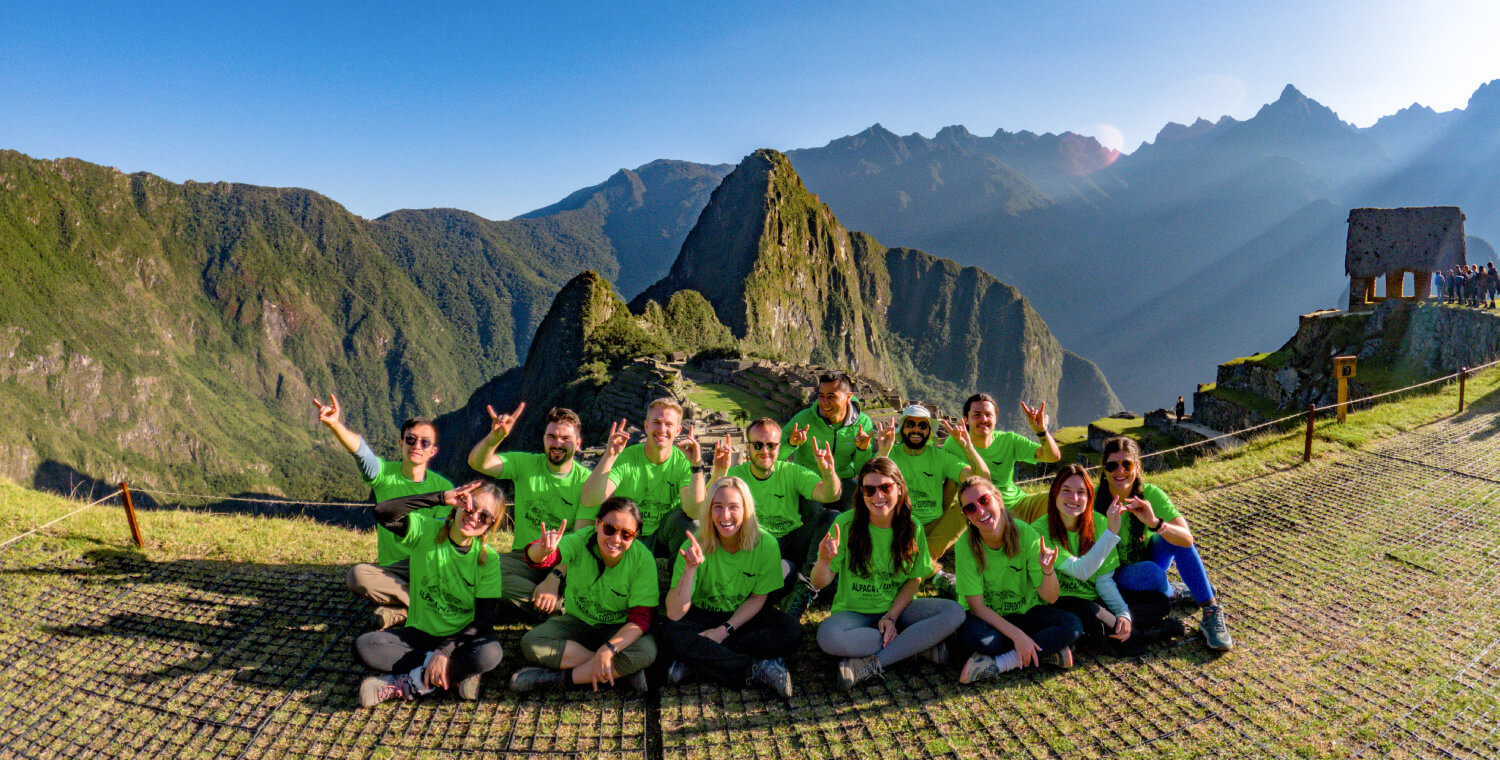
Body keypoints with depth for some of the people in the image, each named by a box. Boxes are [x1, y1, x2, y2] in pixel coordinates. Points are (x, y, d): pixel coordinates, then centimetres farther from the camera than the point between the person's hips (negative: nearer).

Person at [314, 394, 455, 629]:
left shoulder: (443, 488, -1)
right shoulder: (384, 474, -1)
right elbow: (360, 449, -22)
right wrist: (335, 424, -42)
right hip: (392, 571, 1)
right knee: (358, 575, -31)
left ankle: (399, 608, -13)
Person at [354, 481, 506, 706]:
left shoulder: (488, 558, -10)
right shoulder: (425, 530, -9)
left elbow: (484, 620, -14)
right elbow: (383, 512, -29)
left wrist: (444, 652, -26)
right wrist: (443, 497, -32)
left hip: (462, 637, -1)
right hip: (421, 633, 2)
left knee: (491, 653, -34)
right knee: (364, 645, -25)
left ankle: (405, 683, -19)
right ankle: (456, 672, -19)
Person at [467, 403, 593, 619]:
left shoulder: (586, 480, -4)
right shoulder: (524, 464, 3)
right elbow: (477, 463, -12)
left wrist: (554, 579, -24)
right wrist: (495, 436, -33)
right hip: (525, 558, 3)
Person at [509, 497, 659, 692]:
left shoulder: (643, 559, -21)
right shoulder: (582, 541, -19)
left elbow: (641, 617, -23)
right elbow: (536, 558, -34)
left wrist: (609, 649, -38)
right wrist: (543, 550, -59)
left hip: (619, 630, -2)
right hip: (577, 622, 2)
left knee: (646, 652, -34)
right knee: (530, 643, -24)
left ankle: (560, 676, -19)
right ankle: (621, 671, -21)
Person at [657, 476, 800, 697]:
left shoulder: (765, 544, -17)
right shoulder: (695, 546, -19)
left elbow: (757, 599, -5)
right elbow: (674, 614, -24)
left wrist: (724, 630, -17)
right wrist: (690, 568, -38)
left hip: (743, 618, 1)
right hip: (701, 616, -1)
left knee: (791, 633, -27)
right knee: (667, 632, -31)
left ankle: (697, 660, -24)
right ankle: (757, 669, -28)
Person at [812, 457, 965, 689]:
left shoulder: (912, 528, -6)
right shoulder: (846, 523, -14)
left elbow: (914, 579, 2)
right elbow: (819, 583, -13)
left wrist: (891, 616, -13)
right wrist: (824, 561, -37)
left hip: (898, 608, 2)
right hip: (854, 612, -2)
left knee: (955, 612, -22)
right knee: (828, 636, -36)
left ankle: (871, 664, -23)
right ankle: (919, 644, -19)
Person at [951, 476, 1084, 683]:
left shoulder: (1026, 534, -15)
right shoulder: (965, 547, -18)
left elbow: (1050, 598, -11)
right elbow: (977, 606, -18)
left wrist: (1048, 570, -33)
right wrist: (1017, 635, -28)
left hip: (1026, 612, 2)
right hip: (987, 618, -2)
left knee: (1073, 626, -24)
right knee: (972, 634, -36)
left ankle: (997, 663, -24)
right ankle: (1046, 651, -18)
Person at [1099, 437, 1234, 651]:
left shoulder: (1150, 494, -17)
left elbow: (1187, 540, -30)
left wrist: (1155, 523, -46)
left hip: (1149, 558, 2)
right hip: (1116, 574, -2)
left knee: (1173, 534, -26)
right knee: (1151, 571, -33)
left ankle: (1210, 612, -19)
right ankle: (1173, 595, 4)